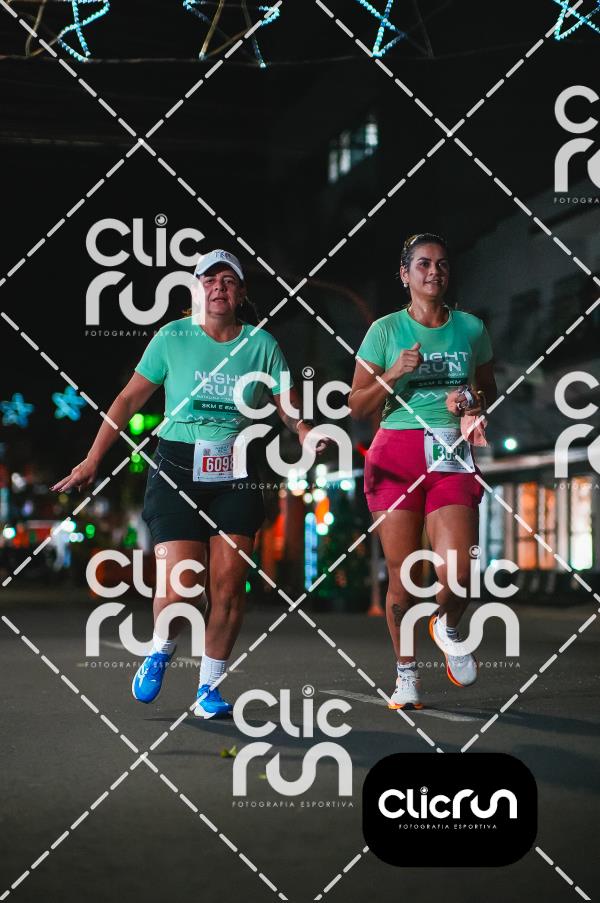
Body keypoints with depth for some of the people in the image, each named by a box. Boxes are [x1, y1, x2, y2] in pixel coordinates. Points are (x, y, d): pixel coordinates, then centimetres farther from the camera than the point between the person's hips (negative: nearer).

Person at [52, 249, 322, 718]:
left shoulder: (261, 343, 4)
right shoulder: (172, 337, 1)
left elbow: (289, 404, 5)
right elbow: (128, 401, 5)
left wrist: (305, 432, -18)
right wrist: (92, 460, 3)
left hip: (237, 473, 2)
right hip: (177, 469, -2)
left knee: (229, 586, -4)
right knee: (179, 588, -10)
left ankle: (209, 688, 12)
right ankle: (161, 651, 23)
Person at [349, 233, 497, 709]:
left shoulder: (471, 328, 9)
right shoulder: (385, 330, 3)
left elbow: (489, 389, 22)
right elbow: (357, 406, 5)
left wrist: (474, 402, 0)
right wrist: (394, 374, -12)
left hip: (452, 456, 1)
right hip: (397, 453, -1)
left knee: (458, 572, -15)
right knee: (403, 577, 0)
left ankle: (448, 627, 21)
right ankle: (406, 673, 22)